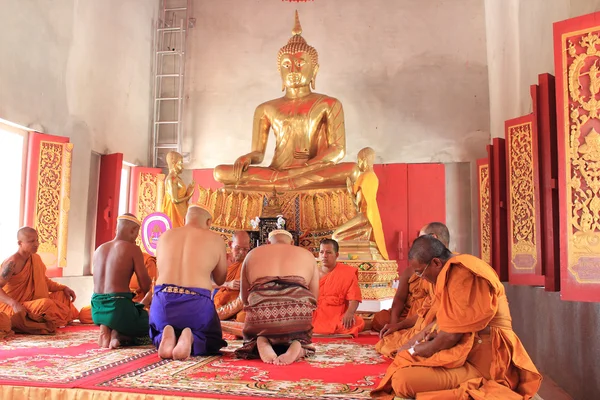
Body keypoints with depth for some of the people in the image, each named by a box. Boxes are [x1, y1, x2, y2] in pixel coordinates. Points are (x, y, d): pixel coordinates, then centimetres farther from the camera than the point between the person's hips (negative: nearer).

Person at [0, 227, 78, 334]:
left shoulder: (35, 258, 6)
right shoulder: (12, 263, -18)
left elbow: (44, 281, 20)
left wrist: (63, 288, 7)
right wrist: (14, 304, -35)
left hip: (29, 302, 9)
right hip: (10, 307, -9)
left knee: (62, 295, 12)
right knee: (45, 304, -33)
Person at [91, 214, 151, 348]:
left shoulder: (99, 249, 12)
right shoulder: (132, 248, -7)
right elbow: (145, 287, -7)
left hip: (97, 309, 6)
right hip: (118, 307, -6)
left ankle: (106, 330, 2)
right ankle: (119, 335, -7)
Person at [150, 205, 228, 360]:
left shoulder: (164, 236, 15)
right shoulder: (216, 240, 7)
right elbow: (220, 279, 15)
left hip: (163, 300, 3)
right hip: (197, 303, -2)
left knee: (158, 336, 32)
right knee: (212, 341, 23)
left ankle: (166, 338, -5)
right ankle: (190, 340, -11)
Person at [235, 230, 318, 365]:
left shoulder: (252, 254, 27)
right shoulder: (307, 255, 27)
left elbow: (245, 298, 26)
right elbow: (314, 297, 24)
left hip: (261, 310, 0)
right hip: (298, 311, 0)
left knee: (252, 338, 31)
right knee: (301, 338, 31)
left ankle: (261, 342, -4)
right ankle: (296, 346, -4)